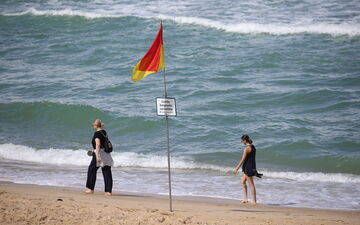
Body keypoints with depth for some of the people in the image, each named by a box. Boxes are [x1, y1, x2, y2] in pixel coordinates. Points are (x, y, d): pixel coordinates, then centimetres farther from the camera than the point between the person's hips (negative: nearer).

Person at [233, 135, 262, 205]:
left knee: (251, 184, -3)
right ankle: (245, 198, 18)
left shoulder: (247, 148, -17)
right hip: (253, 166, 10)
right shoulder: (253, 147, 10)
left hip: (248, 167, -10)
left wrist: (237, 168, -13)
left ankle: (254, 201, 2)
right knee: (243, 181, 19)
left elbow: (243, 160, -18)